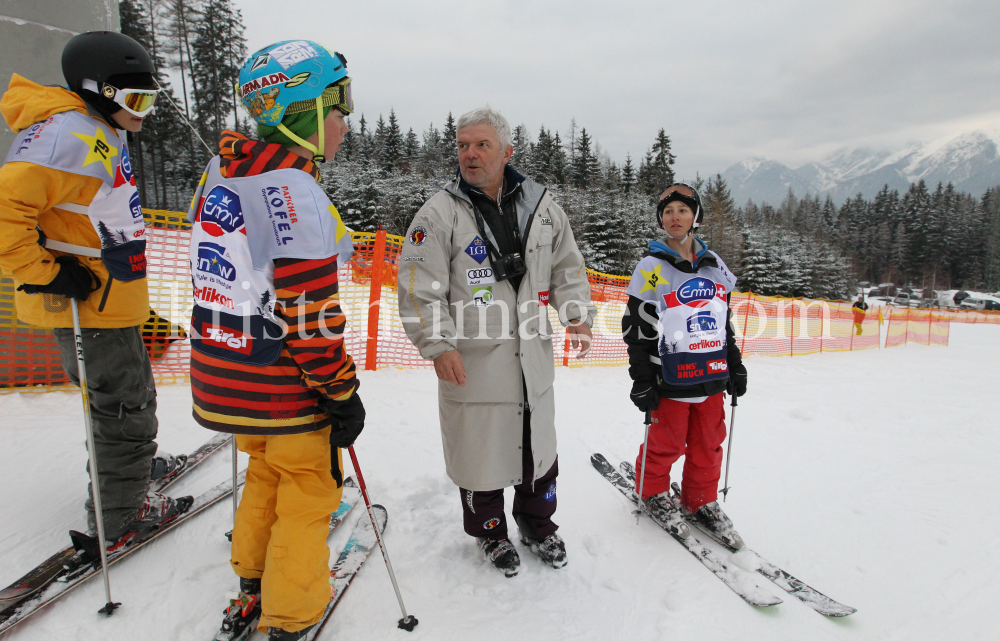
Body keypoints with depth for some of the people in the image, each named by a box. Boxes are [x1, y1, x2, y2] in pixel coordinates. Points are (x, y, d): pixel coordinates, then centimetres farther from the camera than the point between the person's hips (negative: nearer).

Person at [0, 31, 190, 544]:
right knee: (126, 406, 2)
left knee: (126, 397, 25)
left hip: (111, 299, 10)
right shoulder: (70, 136, -21)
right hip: (90, 305, -10)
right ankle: (118, 512, 19)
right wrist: (45, 274, -24)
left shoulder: (102, 135, 13)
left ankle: (133, 463, 47)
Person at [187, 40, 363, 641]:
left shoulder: (220, 173, 6)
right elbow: (311, 312, -25)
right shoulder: (294, 190, -23)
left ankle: (253, 586, 46)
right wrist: (342, 393, -15)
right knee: (308, 489, 12)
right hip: (285, 388, -8)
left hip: (224, 374, 9)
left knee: (267, 470, 27)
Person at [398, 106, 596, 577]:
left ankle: (537, 523, 43)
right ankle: (490, 532, 36)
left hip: (533, 357, 4)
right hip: (472, 362, -3)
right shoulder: (439, 213, -6)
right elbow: (419, 288, -9)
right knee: (481, 451, 9)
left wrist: (577, 313, 1)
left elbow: (566, 267, 14)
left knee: (539, 446, 17)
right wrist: (439, 345, -19)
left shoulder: (539, 204, 6)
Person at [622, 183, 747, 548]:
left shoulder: (714, 265, 11)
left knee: (708, 443, 13)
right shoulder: (652, 269, -6)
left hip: (712, 378, 5)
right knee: (667, 443, 5)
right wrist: (642, 381, -11)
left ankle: (702, 501, 32)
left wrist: (735, 367, 16)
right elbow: (637, 330, -8)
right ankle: (654, 492, 30)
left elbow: (725, 323, 18)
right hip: (672, 379, -5)